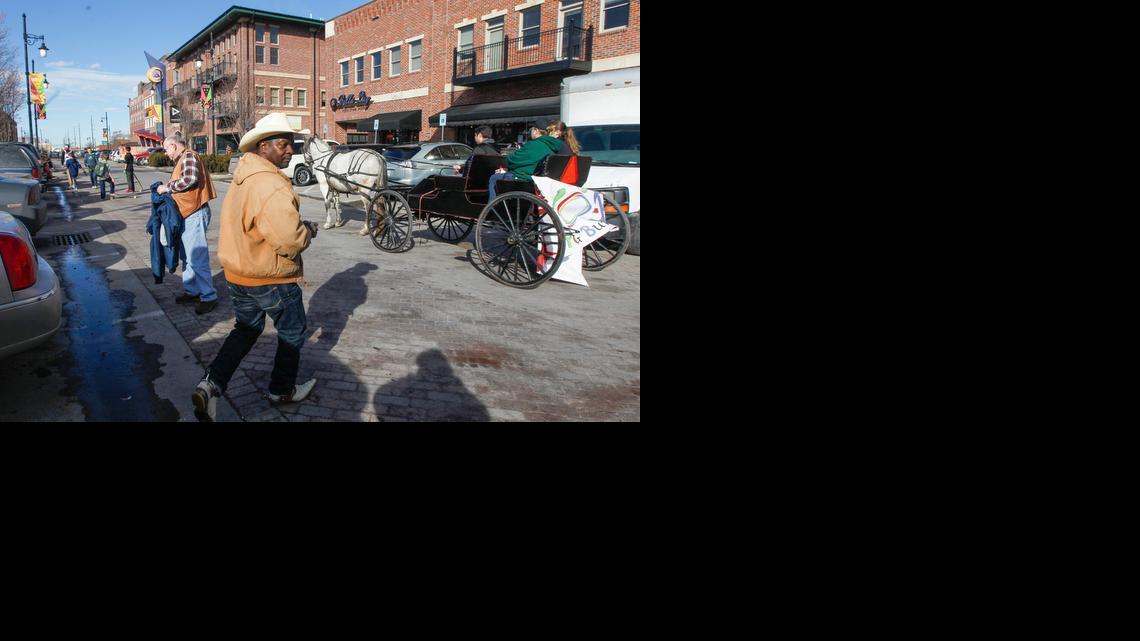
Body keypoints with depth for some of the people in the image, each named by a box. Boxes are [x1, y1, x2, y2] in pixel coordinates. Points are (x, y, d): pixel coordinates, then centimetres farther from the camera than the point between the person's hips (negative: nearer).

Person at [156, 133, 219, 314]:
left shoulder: (188, 156, -11)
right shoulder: (182, 160, 20)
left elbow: (190, 178, -27)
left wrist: (168, 187, -17)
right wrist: (168, 188, 9)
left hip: (195, 214, -11)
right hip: (188, 214, 11)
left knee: (197, 258, -10)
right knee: (188, 255, 17)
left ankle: (209, 296, -4)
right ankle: (191, 291, 28)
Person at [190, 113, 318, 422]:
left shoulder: (242, 179, 5)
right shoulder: (272, 186, -26)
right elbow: (290, 242, -32)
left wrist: (298, 226, 7)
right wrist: (309, 230, -10)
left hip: (238, 273, 8)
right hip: (272, 279, -8)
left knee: (246, 329, 25)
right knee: (292, 333, 15)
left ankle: (211, 384, 11)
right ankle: (282, 390, 31)